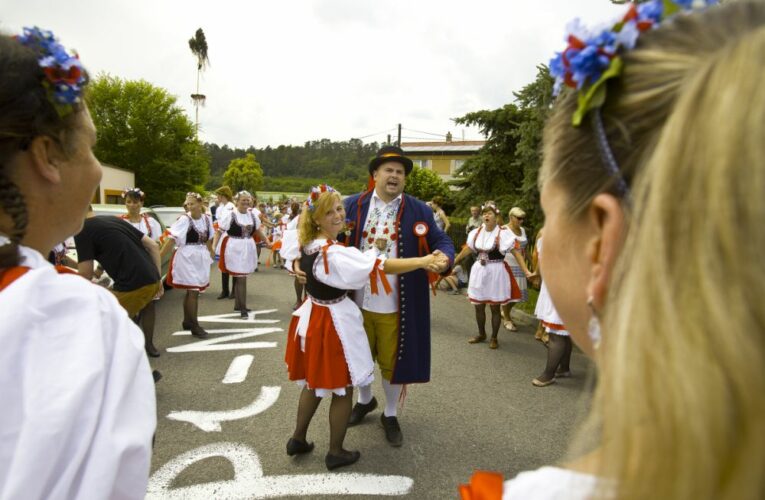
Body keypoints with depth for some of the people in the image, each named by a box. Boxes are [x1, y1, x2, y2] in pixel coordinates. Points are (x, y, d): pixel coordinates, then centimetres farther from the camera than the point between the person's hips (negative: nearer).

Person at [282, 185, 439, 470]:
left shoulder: (305, 244, 0)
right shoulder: (336, 253, -28)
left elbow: (291, 257, 23)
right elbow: (379, 266, -32)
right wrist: (422, 261, -28)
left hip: (312, 317, 8)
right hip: (336, 322, -8)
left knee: (314, 383, 25)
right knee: (342, 389, 10)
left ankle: (298, 440, 38)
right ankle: (336, 453, 25)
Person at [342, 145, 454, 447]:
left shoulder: (419, 211, -4)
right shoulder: (352, 205, -1)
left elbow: (442, 242, -2)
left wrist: (444, 257, -25)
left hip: (395, 306, -1)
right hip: (357, 302, 2)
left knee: (392, 362, 13)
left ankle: (390, 415, 38)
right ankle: (365, 400, 50)